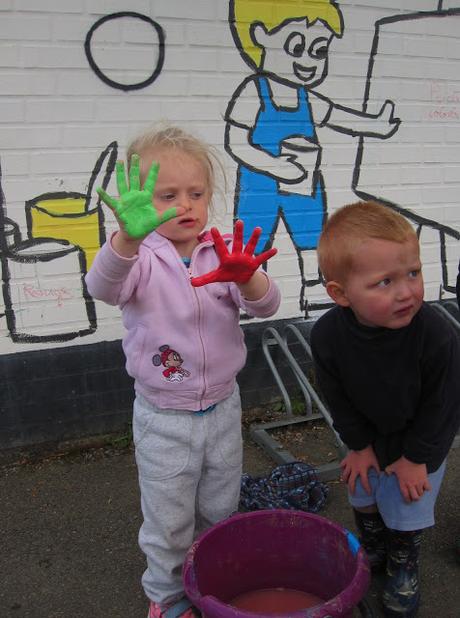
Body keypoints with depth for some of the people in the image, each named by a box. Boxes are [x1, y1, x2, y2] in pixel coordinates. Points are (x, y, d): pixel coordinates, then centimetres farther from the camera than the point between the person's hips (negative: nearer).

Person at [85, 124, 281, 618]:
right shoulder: (142, 259, -15)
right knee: (169, 521, 13)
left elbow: (265, 305, -17)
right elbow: (103, 287, -36)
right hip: (163, 420, -3)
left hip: (223, 407, 3)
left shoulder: (222, 253, -6)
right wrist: (128, 237, -57)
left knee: (220, 511, 23)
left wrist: (246, 278, -42)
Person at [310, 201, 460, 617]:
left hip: (421, 437, -2)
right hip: (368, 432, 3)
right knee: (363, 498, 22)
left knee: (406, 512, 11)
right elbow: (338, 397, -12)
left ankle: (403, 569, 42)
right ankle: (373, 551, 52)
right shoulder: (328, 335, -31)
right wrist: (359, 444, -4)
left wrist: (416, 457, -13)